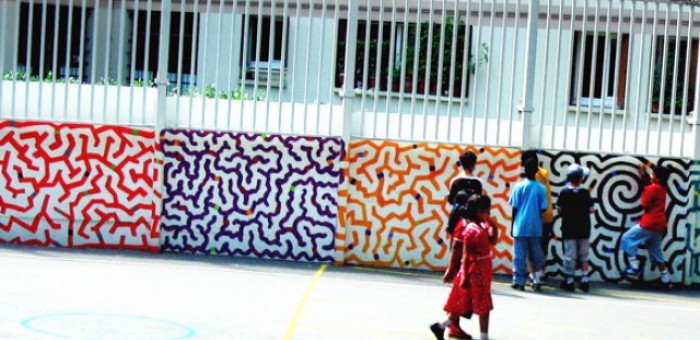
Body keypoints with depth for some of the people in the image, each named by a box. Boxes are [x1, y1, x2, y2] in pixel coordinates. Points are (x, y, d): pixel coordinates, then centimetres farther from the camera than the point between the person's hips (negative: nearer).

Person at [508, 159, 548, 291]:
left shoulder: (519, 186, -5)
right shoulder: (541, 188, -1)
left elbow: (515, 207, -3)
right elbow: (543, 209, 1)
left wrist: (513, 225, 6)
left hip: (521, 226, -1)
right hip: (535, 227, 1)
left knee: (520, 255, 4)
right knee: (536, 255, 11)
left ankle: (519, 282, 6)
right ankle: (537, 281, 7)